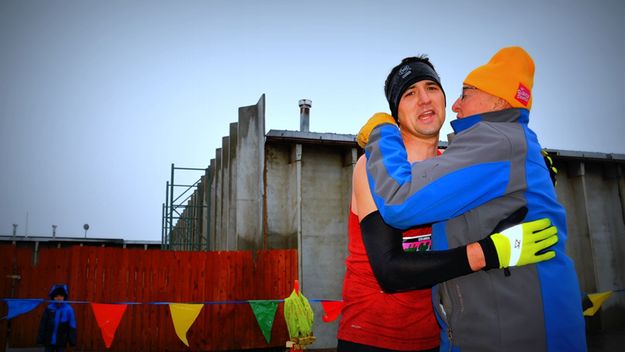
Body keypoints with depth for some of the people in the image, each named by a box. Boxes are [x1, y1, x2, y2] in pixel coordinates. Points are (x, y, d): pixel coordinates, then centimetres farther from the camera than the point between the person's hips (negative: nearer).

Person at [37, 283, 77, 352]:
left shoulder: (68, 309, -7)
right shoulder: (49, 309, -4)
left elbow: (72, 326, -4)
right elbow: (43, 325, 0)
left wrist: (72, 340, -5)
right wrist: (40, 339, -1)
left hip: (61, 342, -1)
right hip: (49, 341, 1)